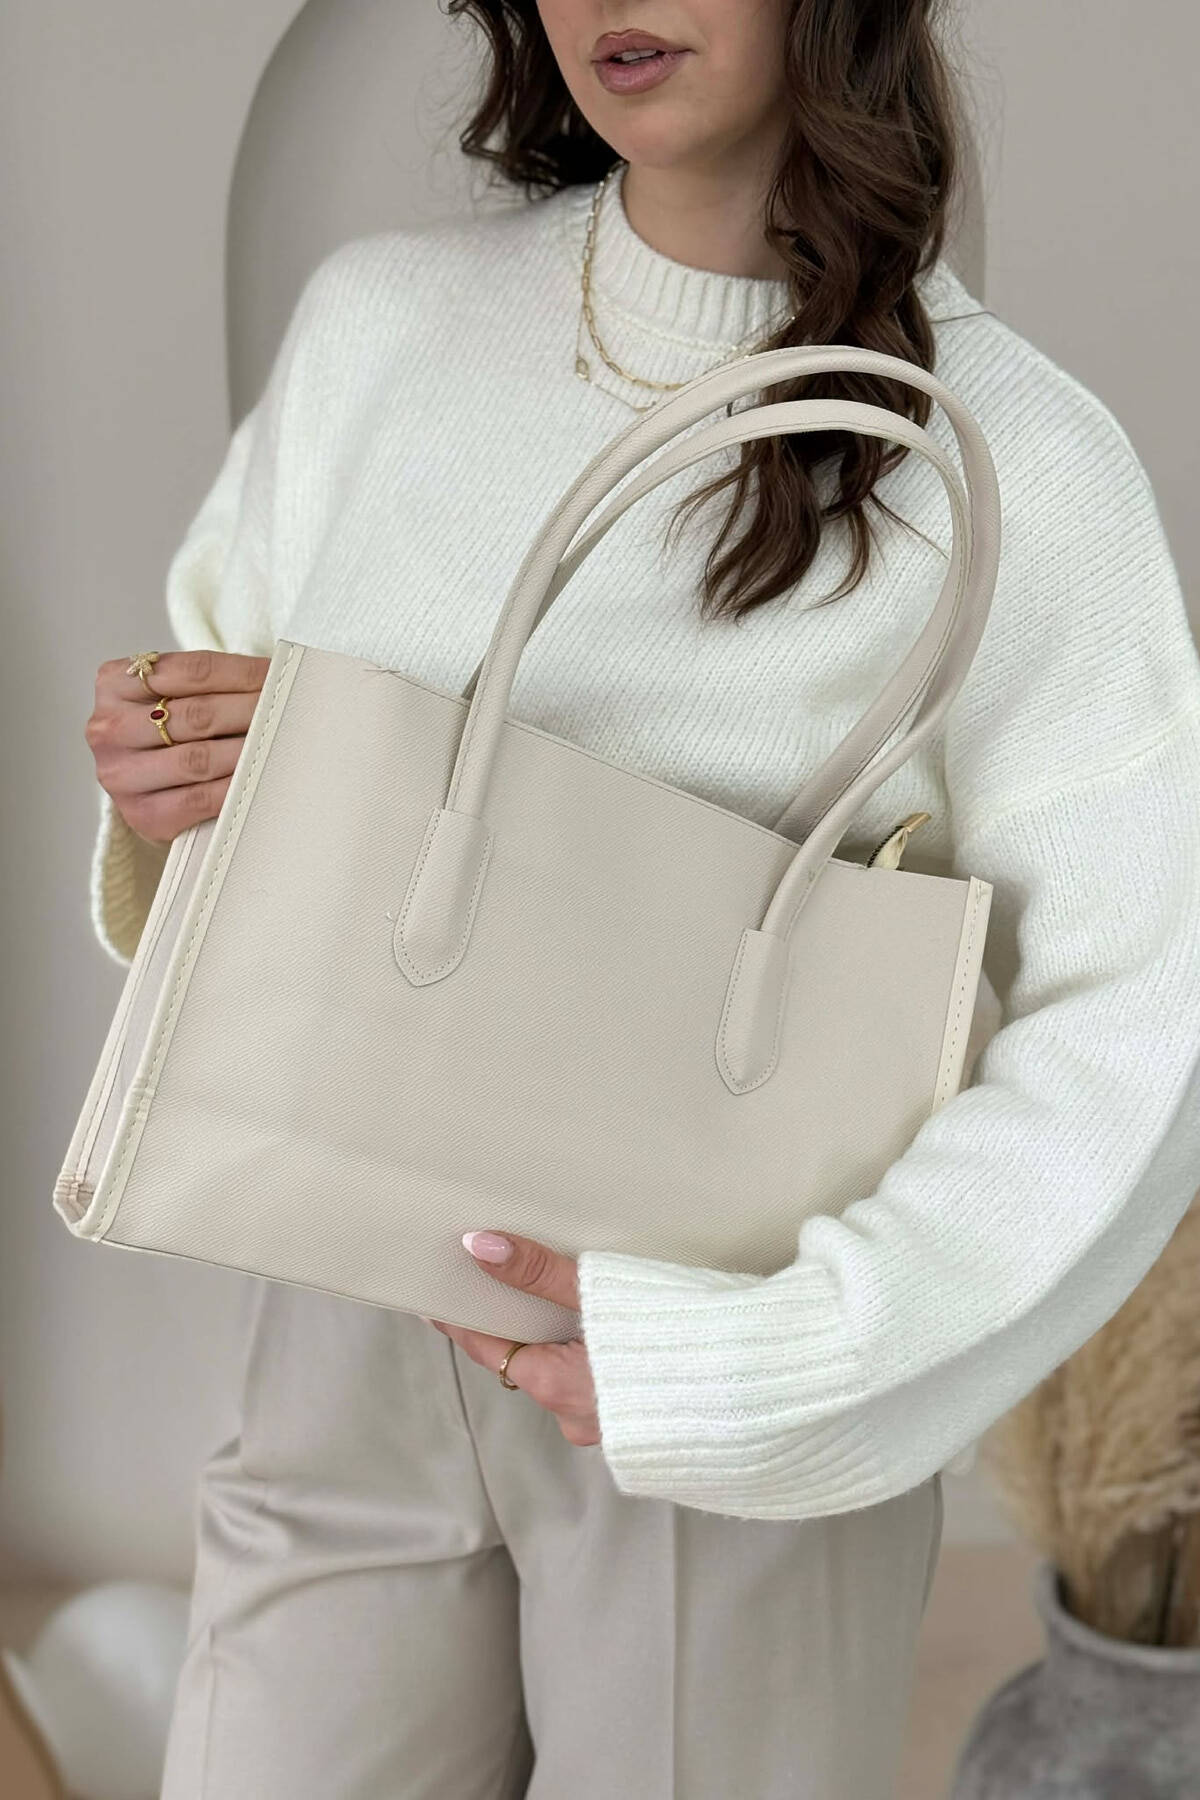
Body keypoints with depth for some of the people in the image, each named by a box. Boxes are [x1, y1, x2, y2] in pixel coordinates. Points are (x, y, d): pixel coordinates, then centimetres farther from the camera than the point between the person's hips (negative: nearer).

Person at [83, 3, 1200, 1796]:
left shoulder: (1019, 465, -13)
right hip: (358, 1336, 3)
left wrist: (760, 1351, -22)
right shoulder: (378, 322, -1)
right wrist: (165, 796, -14)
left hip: (751, 1429, -3)